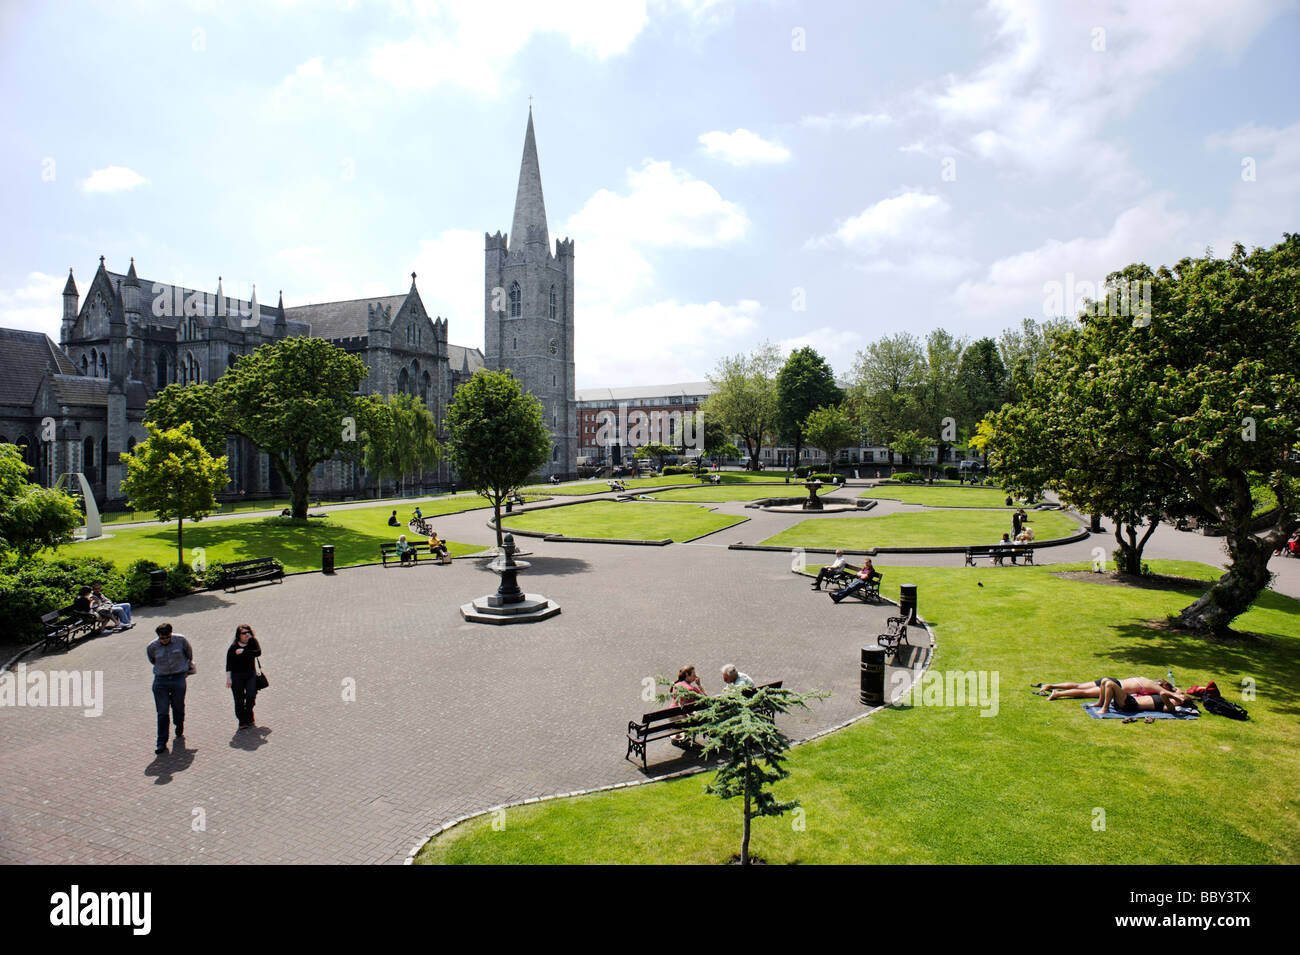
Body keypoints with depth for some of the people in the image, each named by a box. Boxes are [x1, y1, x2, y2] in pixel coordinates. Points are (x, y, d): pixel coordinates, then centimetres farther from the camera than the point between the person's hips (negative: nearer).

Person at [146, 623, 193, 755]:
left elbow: (189, 652, 13)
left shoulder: (180, 640, -7)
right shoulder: (152, 647, -5)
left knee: (178, 708, 11)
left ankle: (179, 732, 35)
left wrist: (189, 664, 24)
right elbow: (153, 661, 16)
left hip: (179, 679, 0)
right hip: (160, 681, 0)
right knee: (162, 713, -3)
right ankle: (162, 743, 5)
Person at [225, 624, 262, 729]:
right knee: (239, 700, 0)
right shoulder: (233, 647, -5)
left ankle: (249, 718, 14)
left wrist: (243, 652, -20)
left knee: (251, 696, -8)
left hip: (251, 674, 1)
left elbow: (258, 652, -16)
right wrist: (228, 678, -7)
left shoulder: (252, 642, 0)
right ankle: (242, 721, 13)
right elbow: (229, 664, -4)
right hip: (237, 675, -1)